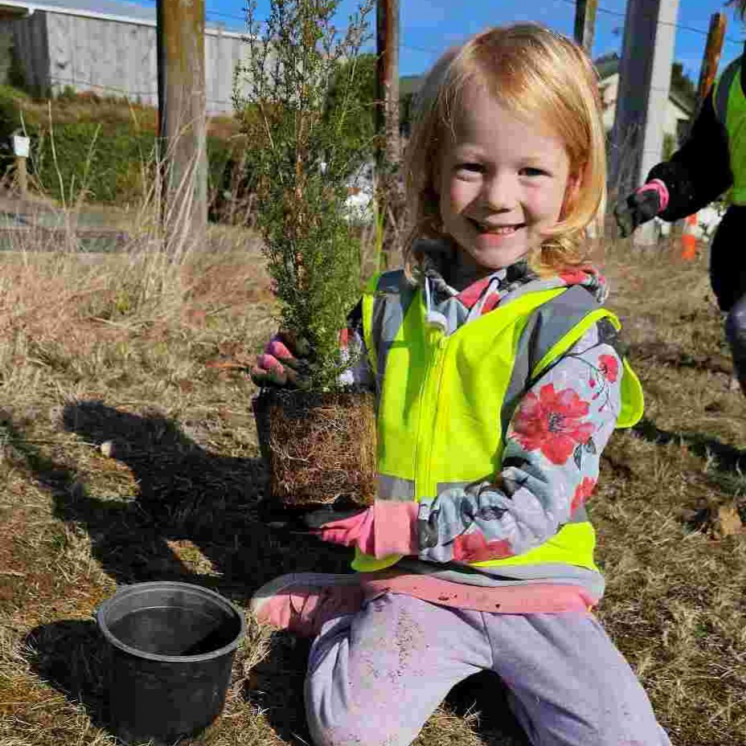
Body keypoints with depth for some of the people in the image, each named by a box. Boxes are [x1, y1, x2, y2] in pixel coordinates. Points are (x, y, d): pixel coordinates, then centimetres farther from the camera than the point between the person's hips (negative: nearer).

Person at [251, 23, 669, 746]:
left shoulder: (574, 332, -13)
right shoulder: (390, 304, -3)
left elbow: (532, 503, -17)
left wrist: (401, 526, -21)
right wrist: (297, 375, -10)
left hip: (535, 581, 0)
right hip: (415, 580, 0)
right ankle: (355, 614, 10)